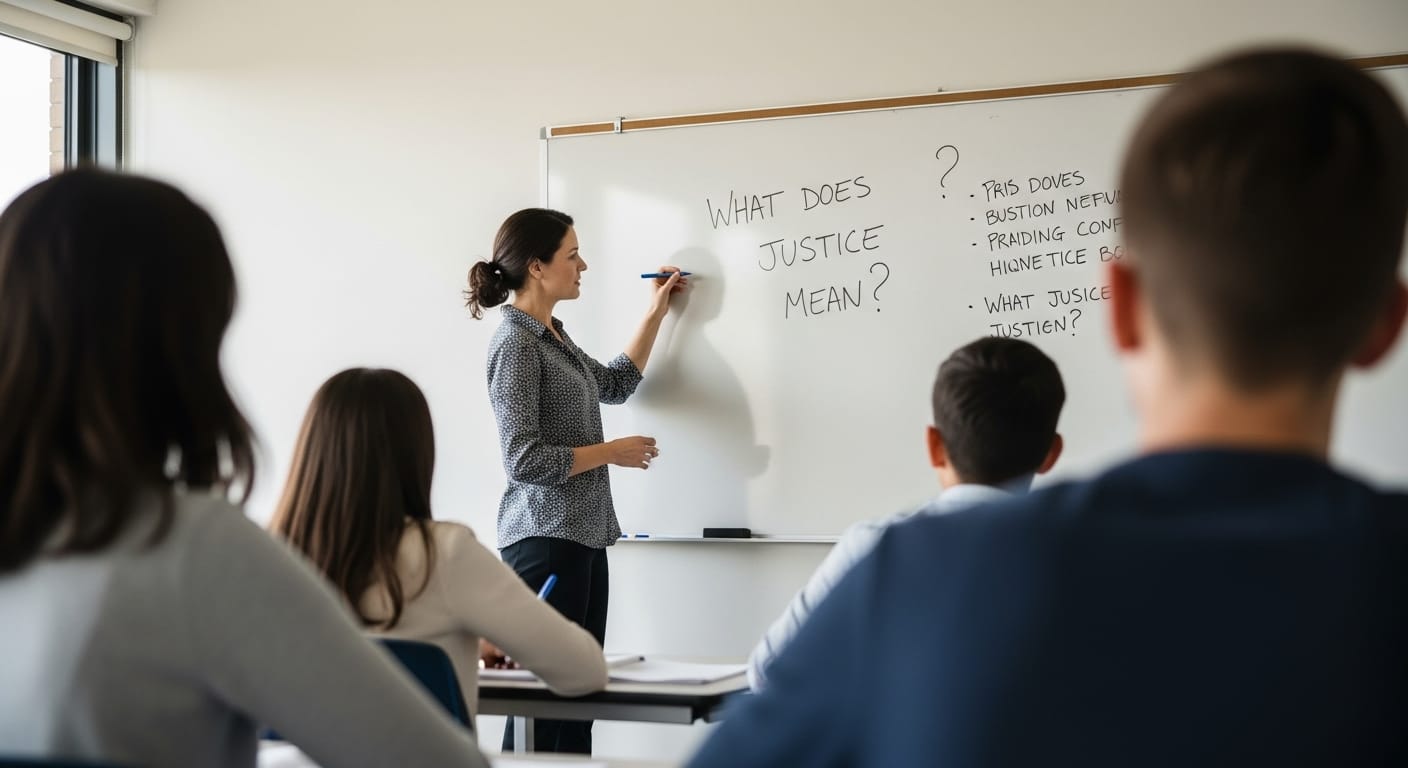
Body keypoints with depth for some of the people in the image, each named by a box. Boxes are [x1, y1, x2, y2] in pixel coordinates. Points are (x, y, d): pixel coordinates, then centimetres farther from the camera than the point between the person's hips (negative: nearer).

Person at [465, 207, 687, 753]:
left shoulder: (553, 335, 14)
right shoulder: (516, 343, -13)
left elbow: (615, 384, 28)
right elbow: (523, 460, -19)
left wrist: (656, 312, 26)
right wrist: (613, 452, -11)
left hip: (583, 536, 9)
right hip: (545, 538, -9)